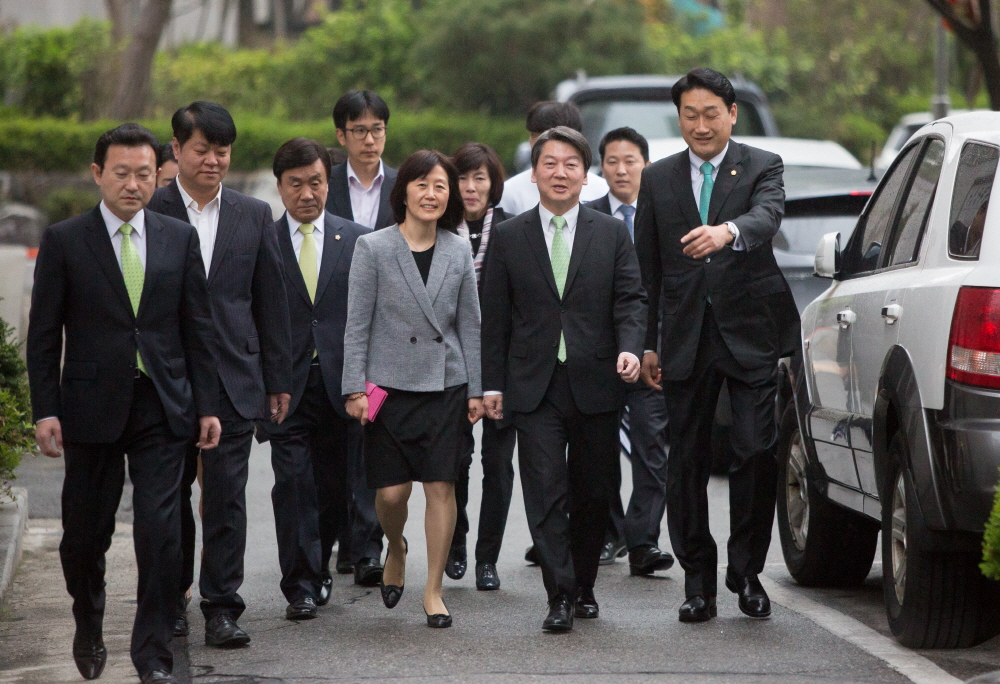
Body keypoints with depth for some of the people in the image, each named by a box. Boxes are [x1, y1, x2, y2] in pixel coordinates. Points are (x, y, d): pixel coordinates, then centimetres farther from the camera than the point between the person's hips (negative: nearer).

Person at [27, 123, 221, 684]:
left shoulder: (180, 239, 7)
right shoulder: (64, 241, 0)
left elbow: (199, 327, 9)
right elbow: (44, 335, 0)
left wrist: (207, 405, 4)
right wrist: (45, 411, -6)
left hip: (162, 408, 1)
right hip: (92, 407, -1)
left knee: (161, 532, -7)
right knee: (86, 533, 8)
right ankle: (89, 630, 35)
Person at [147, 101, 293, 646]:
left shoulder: (253, 216, 7)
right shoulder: (148, 213, -1)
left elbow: (271, 302, 9)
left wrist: (278, 381, 7)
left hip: (233, 377, 1)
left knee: (226, 495, -2)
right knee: (170, 494, 8)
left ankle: (222, 606, 3)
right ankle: (172, 597, 22)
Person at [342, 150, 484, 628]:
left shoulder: (458, 253, 6)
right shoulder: (373, 248, -1)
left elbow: (469, 325, 10)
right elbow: (357, 324, -2)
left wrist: (475, 389, 7)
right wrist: (355, 388, -7)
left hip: (445, 385, 2)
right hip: (390, 384, -2)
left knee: (441, 486, -3)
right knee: (391, 491, -2)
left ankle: (433, 591, 6)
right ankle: (395, 549, 31)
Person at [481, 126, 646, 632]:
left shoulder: (612, 234, 8)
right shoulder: (508, 238, 7)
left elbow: (631, 299, 3)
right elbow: (495, 317, 8)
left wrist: (629, 347, -16)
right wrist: (492, 384, 3)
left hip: (596, 382, 1)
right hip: (535, 385, -1)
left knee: (594, 493, 7)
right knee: (546, 491, -9)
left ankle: (583, 586, 23)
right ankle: (561, 595, -9)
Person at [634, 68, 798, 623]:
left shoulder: (762, 168, 3)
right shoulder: (657, 179, 10)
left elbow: (767, 215, -20)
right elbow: (646, 269, 12)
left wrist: (728, 231, -42)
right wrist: (647, 343, 8)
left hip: (751, 333, -2)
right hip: (685, 340, 2)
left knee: (757, 451, -9)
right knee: (687, 460, 3)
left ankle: (746, 571, 6)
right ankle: (698, 580, 12)